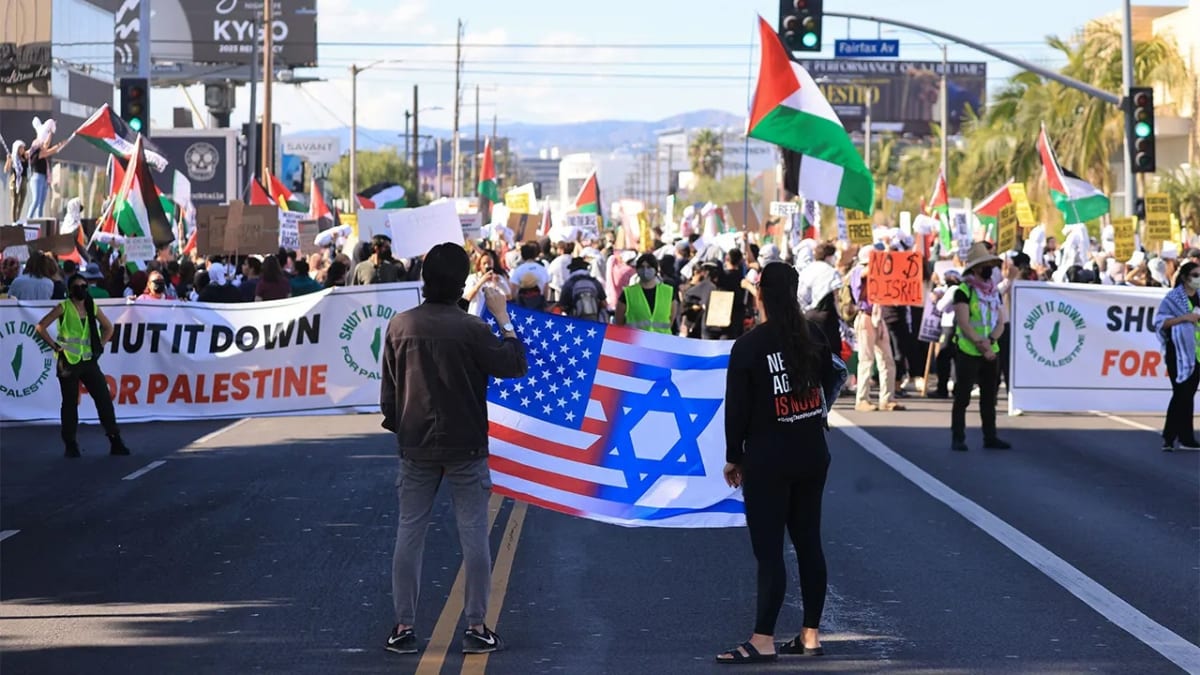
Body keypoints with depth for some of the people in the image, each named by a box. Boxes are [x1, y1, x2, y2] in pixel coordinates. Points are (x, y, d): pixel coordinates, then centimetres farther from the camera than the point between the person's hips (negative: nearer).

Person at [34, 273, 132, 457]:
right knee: (70, 403, 2)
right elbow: (41, 327, -8)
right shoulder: (63, 308, -4)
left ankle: (115, 442, 1)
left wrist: (101, 345, 11)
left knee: (104, 399, -2)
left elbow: (108, 327, 23)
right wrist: (55, 346, -10)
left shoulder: (92, 308, 8)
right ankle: (71, 445, 9)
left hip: (89, 361, 4)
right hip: (69, 362, -4)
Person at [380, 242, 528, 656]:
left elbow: (388, 389, 6)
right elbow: (514, 366, -5)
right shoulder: (470, 328, -13)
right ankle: (476, 627, 4)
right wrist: (503, 318, 1)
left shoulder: (400, 326, -1)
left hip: (416, 448, 3)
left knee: (409, 534, 8)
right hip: (465, 450, -3)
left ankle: (404, 627, 8)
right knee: (474, 534, 4)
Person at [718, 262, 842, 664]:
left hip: (767, 459, -5)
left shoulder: (749, 346, -13)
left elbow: (737, 408, -9)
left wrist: (733, 458, 2)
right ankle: (811, 635, 14)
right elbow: (829, 382, 12)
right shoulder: (813, 336, 1)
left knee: (769, 550, -4)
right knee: (808, 543, 11)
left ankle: (763, 641, -5)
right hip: (812, 454, 5)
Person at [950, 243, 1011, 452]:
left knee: (989, 396, 10)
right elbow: (963, 323, -15)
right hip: (967, 352, -6)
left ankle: (990, 437, 17)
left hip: (992, 352, 6)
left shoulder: (995, 292, 12)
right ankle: (957, 438, 1)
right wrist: (981, 345, -18)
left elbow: (1001, 323, 7)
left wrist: (989, 341, -11)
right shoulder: (963, 291, -8)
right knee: (962, 397, -3)